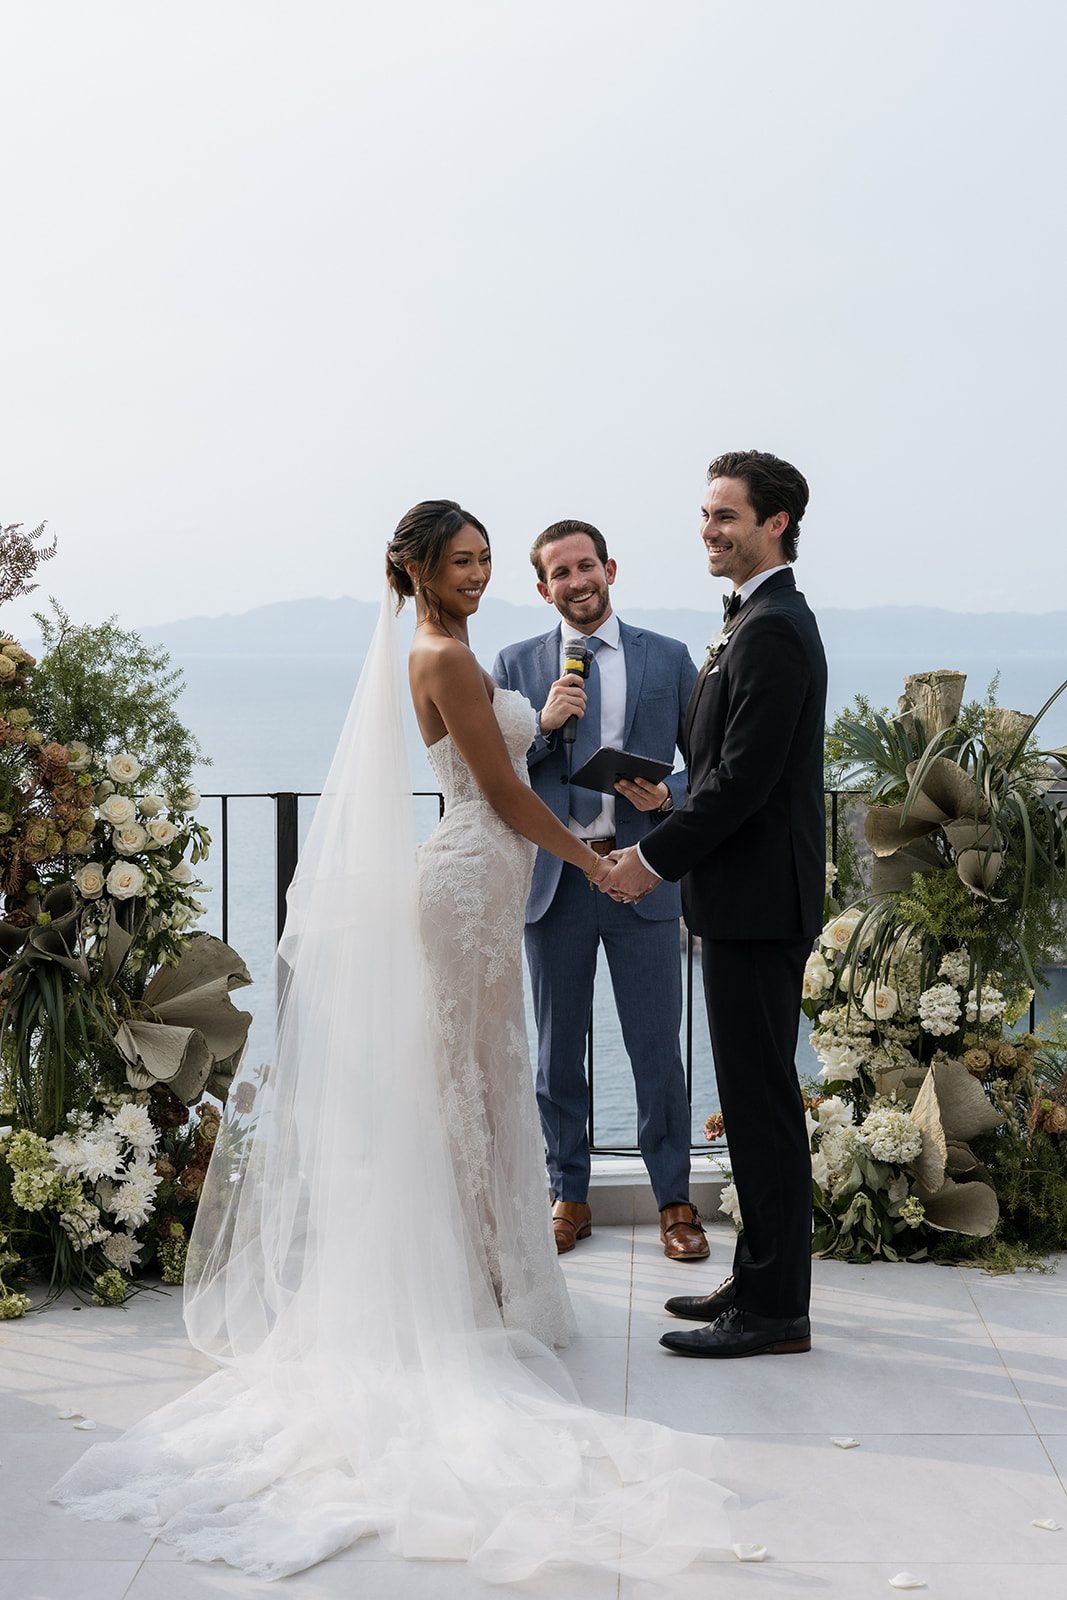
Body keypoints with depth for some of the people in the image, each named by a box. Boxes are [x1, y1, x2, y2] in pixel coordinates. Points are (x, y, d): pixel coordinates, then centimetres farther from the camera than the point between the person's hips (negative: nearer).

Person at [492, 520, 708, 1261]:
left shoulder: (668, 659, 6)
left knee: (658, 1050, 3)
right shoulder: (516, 665, 7)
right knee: (558, 1052, 9)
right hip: (554, 879, 1)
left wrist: (671, 795, -12)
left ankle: (674, 1201, 17)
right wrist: (544, 725, -14)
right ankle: (569, 1198, 23)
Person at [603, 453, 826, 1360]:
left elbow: (744, 777, -22)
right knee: (756, 1096, 15)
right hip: (752, 898, 11)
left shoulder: (772, 631, -17)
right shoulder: (767, 621, 16)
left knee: (762, 1098, -4)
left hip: (758, 902, -11)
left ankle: (775, 1310, 4)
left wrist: (656, 859, -14)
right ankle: (764, 1280, 25)